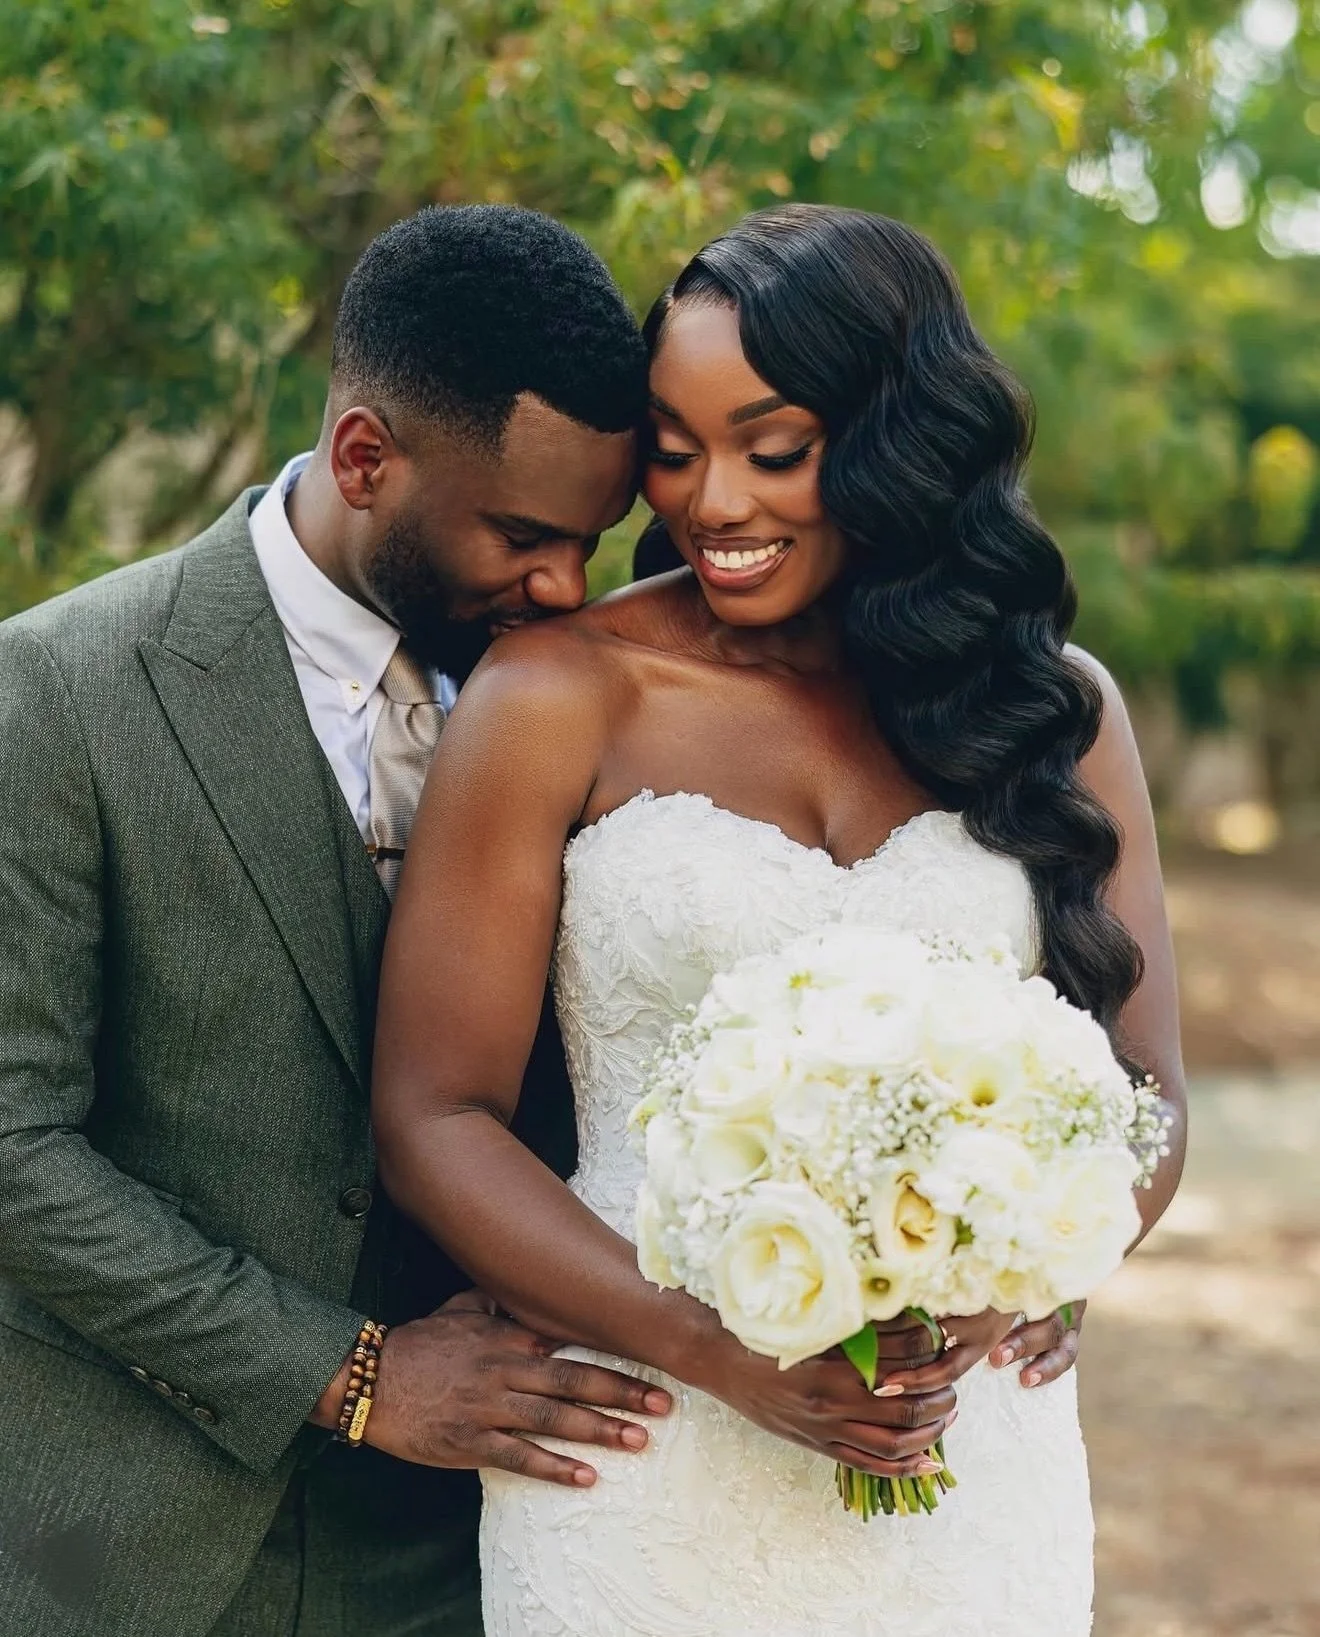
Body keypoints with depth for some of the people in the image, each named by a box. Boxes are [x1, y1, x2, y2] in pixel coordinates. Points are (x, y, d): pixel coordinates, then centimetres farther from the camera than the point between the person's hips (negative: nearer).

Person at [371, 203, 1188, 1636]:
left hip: (979, 1454, 3)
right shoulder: (559, 698, -5)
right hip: (649, 1476, -2)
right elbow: (433, 1116, -6)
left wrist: (992, 1295, -16)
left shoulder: (1054, 706, 3)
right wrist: (723, 1354, -18)